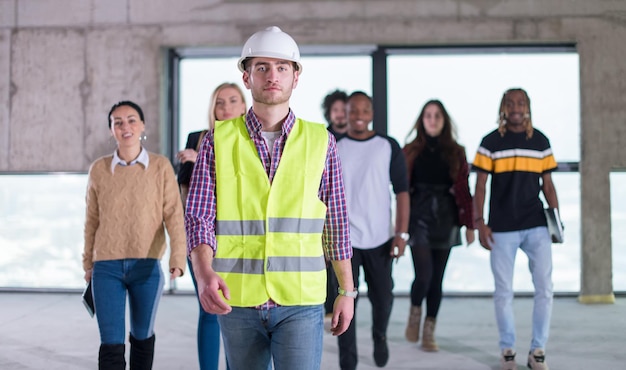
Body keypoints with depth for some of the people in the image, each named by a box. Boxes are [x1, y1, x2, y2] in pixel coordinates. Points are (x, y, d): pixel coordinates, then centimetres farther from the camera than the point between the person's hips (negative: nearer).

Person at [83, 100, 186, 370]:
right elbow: (92, 220, 11)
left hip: (147, 266, 0)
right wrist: (87, 263, 14)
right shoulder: (99, 169, 4)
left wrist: (178, 257, -14)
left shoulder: (161, 166, -1)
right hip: (107, 267, 0)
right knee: (111, 343, -4)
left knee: (142, 336, 15)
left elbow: (173, 214, -4)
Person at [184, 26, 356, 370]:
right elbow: (199, 218, -6)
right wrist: (204, 275, -24)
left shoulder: (320, 141, 2)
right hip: (236, 301, 1)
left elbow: (336, 221, 8)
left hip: (300, 302, -1)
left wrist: (347, 290, 9)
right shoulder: (219, 139, 0)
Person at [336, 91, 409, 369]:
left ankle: (379, 336, 42)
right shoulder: (334, 149, 2)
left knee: (382, 298, 10)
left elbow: (402, 192, 1)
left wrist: (402, 233, -5)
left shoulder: (389, 147, 1)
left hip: (380, 238, 1)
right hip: (344, 238, 0)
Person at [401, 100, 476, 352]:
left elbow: (463, 190, 6)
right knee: (424, 274, -13)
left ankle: (429, 333, 16)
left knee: (437, 278, 4)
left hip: (445, 219, 2)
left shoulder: (456, 152, 8)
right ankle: (414, 312, 18)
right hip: (418, 217, -2)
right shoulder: (410, 151, 4)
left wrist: (469, 224, 3)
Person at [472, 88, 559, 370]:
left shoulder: (540, 141, 7)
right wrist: (479, 223, -6)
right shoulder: (491, 142, 1)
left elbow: (547, 184, 11)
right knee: (503, 291, 5)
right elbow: (480, 186, 2)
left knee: (544, 288, -2)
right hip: (502, 228, -1)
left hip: (537, 226, 2)